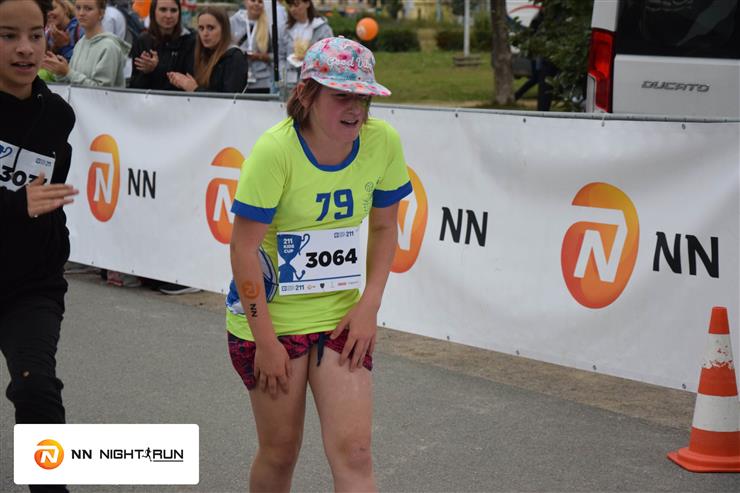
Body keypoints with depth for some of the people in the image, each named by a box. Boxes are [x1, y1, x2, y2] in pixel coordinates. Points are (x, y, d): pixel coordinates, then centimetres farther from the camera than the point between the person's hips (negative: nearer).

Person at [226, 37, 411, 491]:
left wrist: (369, 306, -3)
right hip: (270, 317, -3)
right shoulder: (275, 150, -22)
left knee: (354, 453, -6)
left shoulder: (383, 143, -9)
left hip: (340, 317, 3)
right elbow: (244, 248, -18)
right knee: (280, 453, 10)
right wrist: (265, 341, -16)